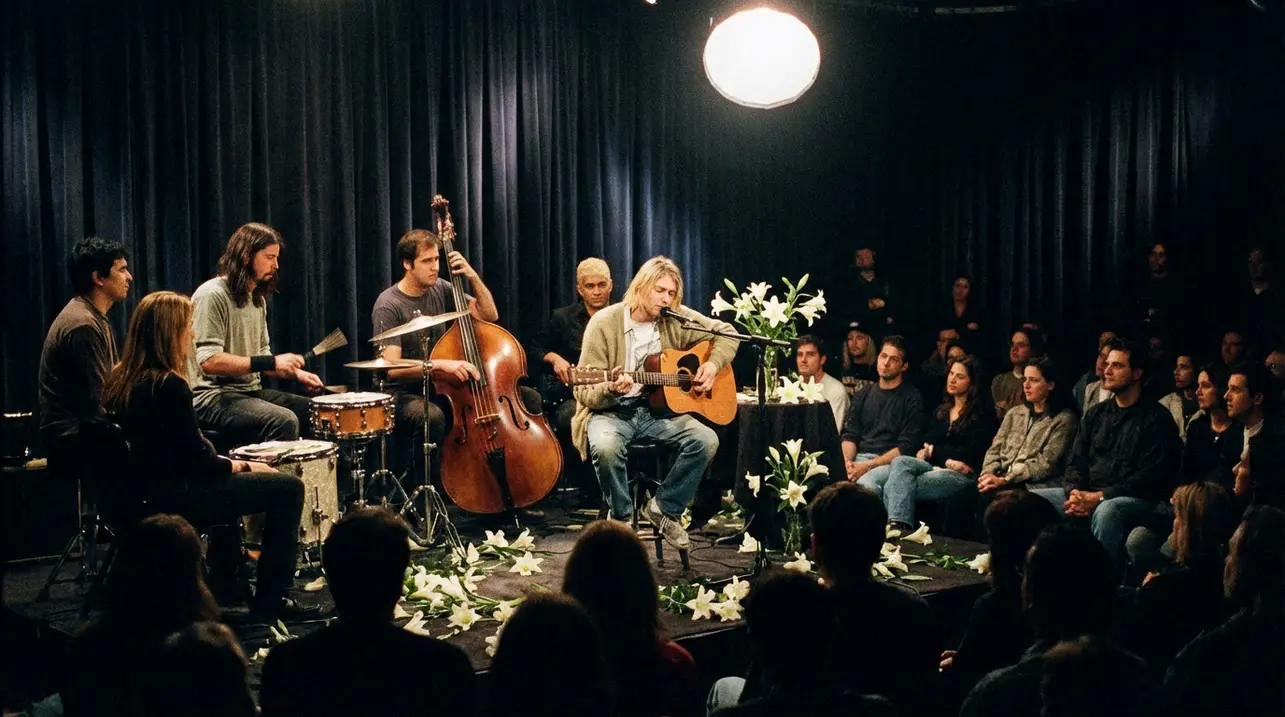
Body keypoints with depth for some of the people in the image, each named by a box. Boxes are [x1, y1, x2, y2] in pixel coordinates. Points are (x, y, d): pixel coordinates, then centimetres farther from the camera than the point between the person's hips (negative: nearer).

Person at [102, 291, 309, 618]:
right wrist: (245, 466, -1)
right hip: (172, 497, -10)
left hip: (136, 493, 10)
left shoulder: (119, 379, 5)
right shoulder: (169, 385, -20)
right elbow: (197, 461, -18)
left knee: (226, 478, 35)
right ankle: (272, 598, 4)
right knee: (288, 487, -2)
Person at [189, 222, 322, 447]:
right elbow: (209, 361, -23)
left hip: (251, 391, 9)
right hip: (213, 397, -9)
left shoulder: (257, 299, 15)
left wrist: (295, 373, 2)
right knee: (283, 421, -30)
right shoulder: (212, 295, -14)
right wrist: (272, 362, -24)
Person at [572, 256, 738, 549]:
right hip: (612, 411, -4)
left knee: (706, 440, -22)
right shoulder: (604, 322, -9)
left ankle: (664, 508, -1)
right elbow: (585, 393, -10)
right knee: (605, 446, -37)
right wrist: (611, 390, -32)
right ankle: (621, 519, -10)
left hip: (660, 408, 4)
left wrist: (713, 364, -5)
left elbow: (726, 333, 13)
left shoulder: (677, 319, 1)